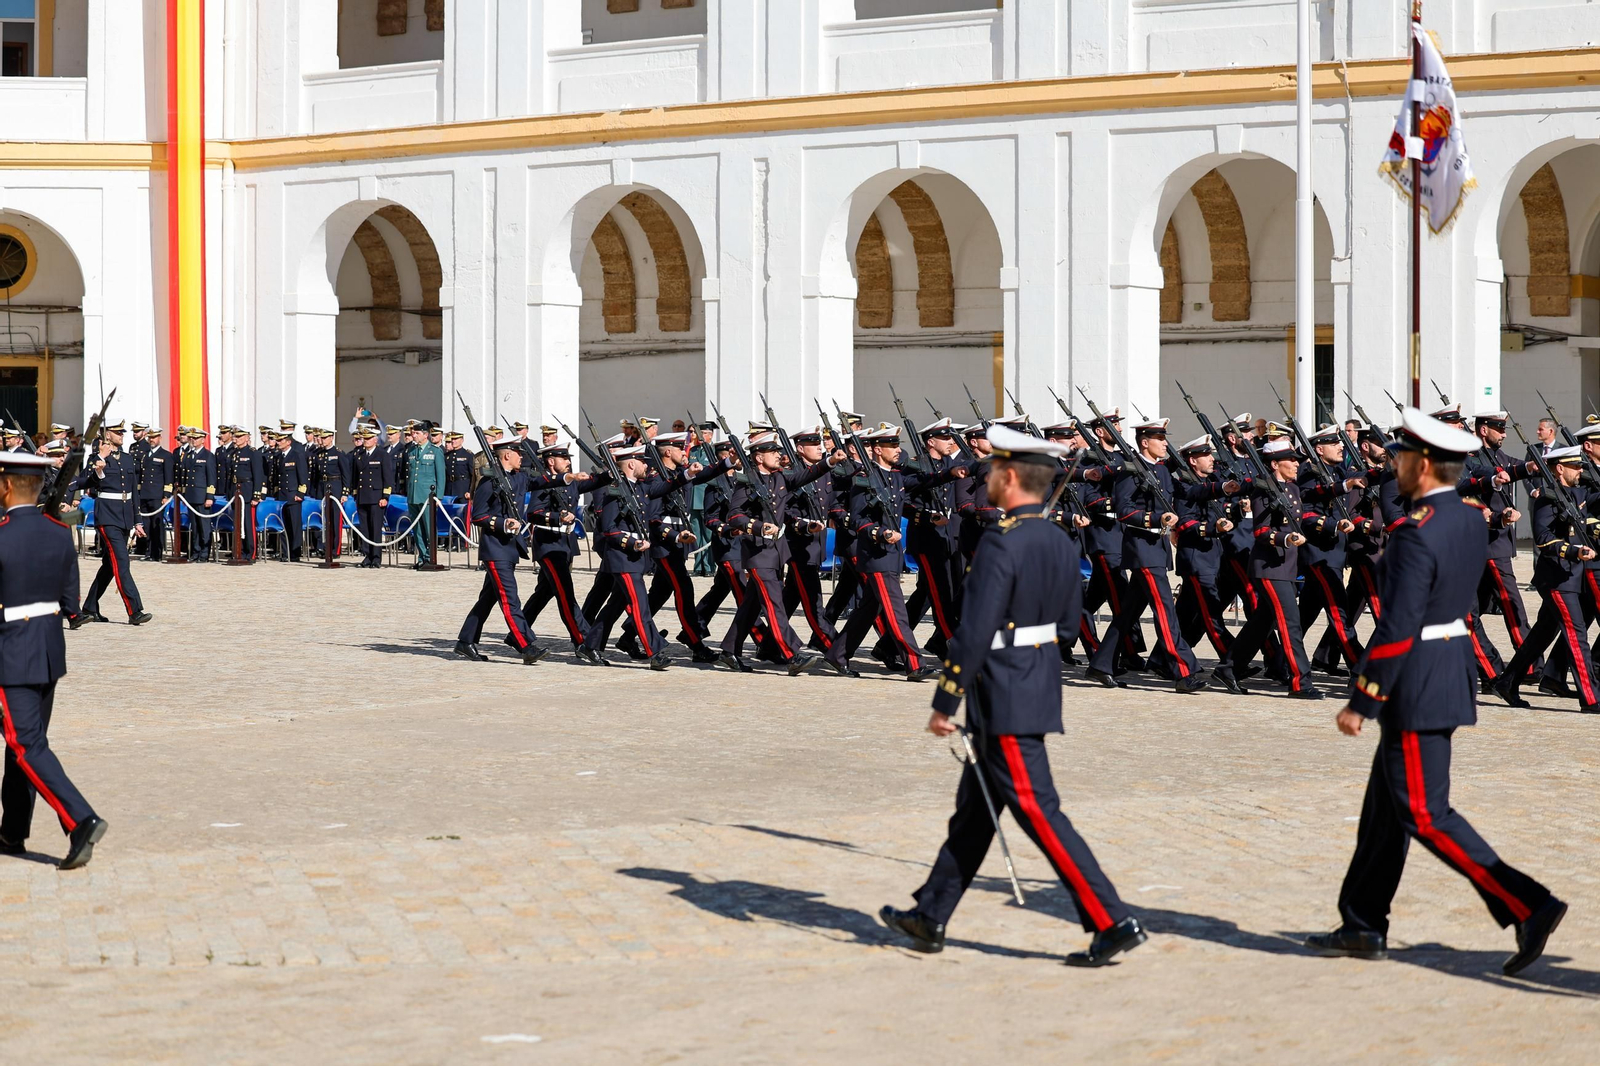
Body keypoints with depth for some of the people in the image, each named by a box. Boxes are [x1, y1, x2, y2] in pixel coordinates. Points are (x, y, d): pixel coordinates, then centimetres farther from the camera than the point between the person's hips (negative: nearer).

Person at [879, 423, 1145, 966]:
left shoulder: (1001, 543, -20)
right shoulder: (1061, 542, 7)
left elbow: (974, 631, -21)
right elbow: (1066, 624, 14)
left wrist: (944, 703, -14)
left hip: (1003, 703, -9)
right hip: (1041, 690, 9)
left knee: (1038, 813, -6)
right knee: (974, 809, 17)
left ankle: (1112, 923, -7)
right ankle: (931, 917, 26)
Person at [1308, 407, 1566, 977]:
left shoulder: (1415, 533, -22)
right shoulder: (1472, 519, 6)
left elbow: (1396, 627, -23)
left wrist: (1360, 701, -17)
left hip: (1415, 684, -10)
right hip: (1455, 667, 10)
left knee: (1425, 815, -4)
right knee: (1385, 802, 15)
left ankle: (1529, 906, -8)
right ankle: (1363, 927, 22)